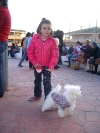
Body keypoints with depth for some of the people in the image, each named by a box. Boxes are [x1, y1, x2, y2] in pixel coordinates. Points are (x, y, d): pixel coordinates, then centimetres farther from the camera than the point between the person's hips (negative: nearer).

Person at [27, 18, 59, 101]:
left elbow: (55, 55, -12)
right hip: (37, 66, 3)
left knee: (47, 83, -1)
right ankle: (37, 95, 39)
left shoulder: (53, 41, -11)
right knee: (37, 81, 20)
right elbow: (30, 52, -2)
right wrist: (34, 62, -10)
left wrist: (52, 65, -21)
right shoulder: (35, 39, -7)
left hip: (47, 66, -3)